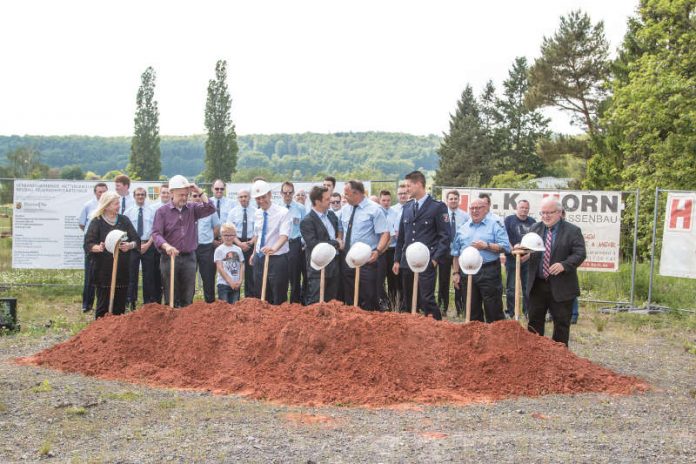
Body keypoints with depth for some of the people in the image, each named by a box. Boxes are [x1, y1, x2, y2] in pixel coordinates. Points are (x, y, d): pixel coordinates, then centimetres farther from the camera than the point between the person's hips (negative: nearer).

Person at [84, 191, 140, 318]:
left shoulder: (124, 220, 10)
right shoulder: (97, 222, -1)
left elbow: (137, 240, 8)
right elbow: (88, 245, -6)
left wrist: (130, 245, -13)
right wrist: (99, 248, -27)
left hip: (123, 270, 3)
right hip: (103, 271, -3)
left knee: (120, 306, 5)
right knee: (103, 305, -2)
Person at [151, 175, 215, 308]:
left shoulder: (192, 208, 8)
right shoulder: (162, 211, 0)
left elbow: (210, 209, -6)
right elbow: (156, 233, -8)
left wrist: (199, 191, -10)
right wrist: (166, 246, -26)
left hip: (189, 257, 2)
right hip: (169, 257, -2)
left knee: (188, 298, 5)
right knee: (171, 297, 1)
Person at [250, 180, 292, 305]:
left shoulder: (283, 212, -13)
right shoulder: (258, 214, 6)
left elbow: (284, 235, -26)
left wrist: (274, 248, -44)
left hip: (277, 258, -6)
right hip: (259, 258, 6)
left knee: (279, 298, 0)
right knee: (262, 296, 13)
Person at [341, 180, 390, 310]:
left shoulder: (374, 209, -8)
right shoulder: (345, 209, 11)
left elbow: (385, 233, -11)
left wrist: (378, 251, -26)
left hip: (366, 261, -6)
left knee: (368, 299, -6)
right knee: (350, 298, 11)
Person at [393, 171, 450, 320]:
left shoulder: (438, 206, -3)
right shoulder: (407, 208, 15)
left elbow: (445, 236, -6)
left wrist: (436, 259, -12)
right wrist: (397, 259, 13)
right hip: (407, 263, 6)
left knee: (427, 300, -11)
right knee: (409, 302, 10)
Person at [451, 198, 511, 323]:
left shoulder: (495, 225, 1)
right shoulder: (463, 228, 14)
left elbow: (505, 247, -8)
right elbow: (456, 252, 15)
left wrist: (486, 246, -17)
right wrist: (455, 272, 9)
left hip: (489, 272, -4)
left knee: (493, 309, -3)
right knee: (472, 311, 10)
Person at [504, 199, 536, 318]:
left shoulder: (532, 222, 11)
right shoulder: (509, 220, 1)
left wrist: (528, 255, -6)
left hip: (528, 260, 3)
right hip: (512, 259, -3)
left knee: (528, 288, 6)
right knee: (511, 288, 1)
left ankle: (528, 312, 15)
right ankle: (509, 313, 7)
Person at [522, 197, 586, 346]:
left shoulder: (572, 231, -4)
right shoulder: (535, 228, 9)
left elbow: (580, 254, -11)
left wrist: (564, 265, -27)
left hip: (561, 287, -4)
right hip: (537, 285, 4)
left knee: (561, 324, 5)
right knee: (534, 322, 12)